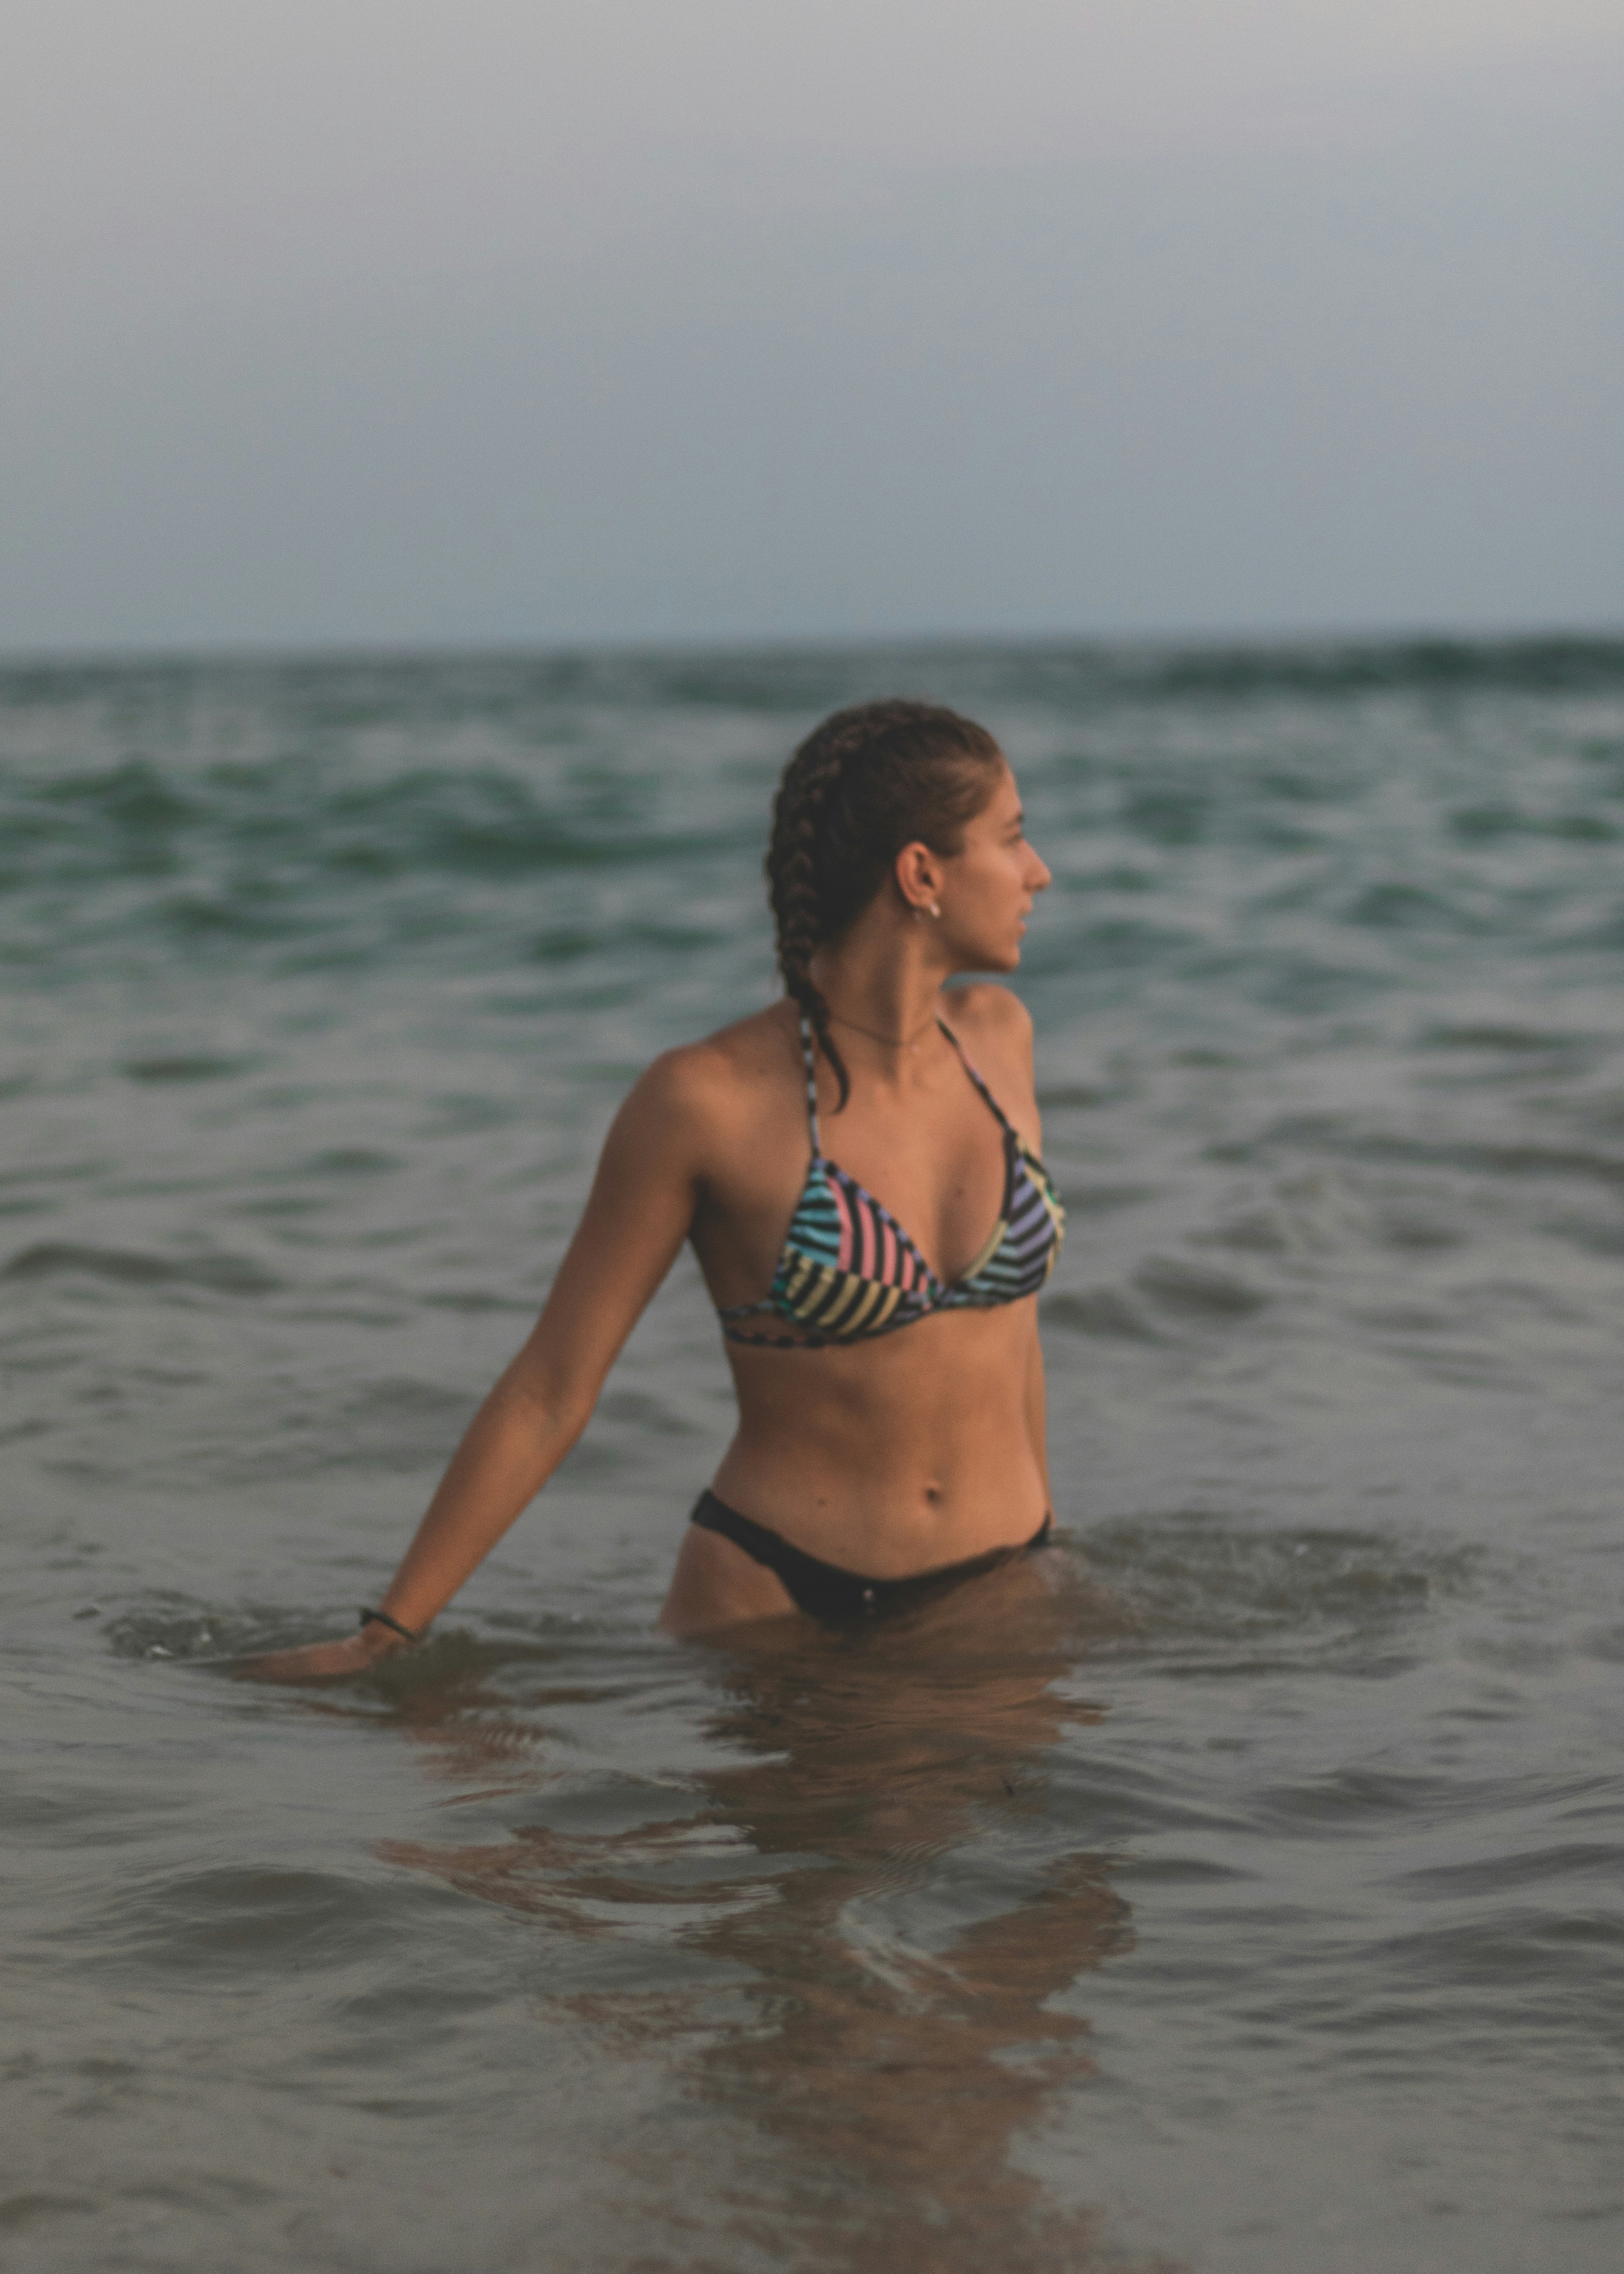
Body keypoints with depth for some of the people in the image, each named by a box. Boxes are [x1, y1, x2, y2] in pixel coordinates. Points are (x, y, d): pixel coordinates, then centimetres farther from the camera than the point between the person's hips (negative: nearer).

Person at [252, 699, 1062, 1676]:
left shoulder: (995, 1037, 2)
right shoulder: (709, 1102, -14)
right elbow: (549, 1389, -8)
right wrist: (384, 1636, -7)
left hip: (1001, 1594, 5)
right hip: (775, 1595, -5)